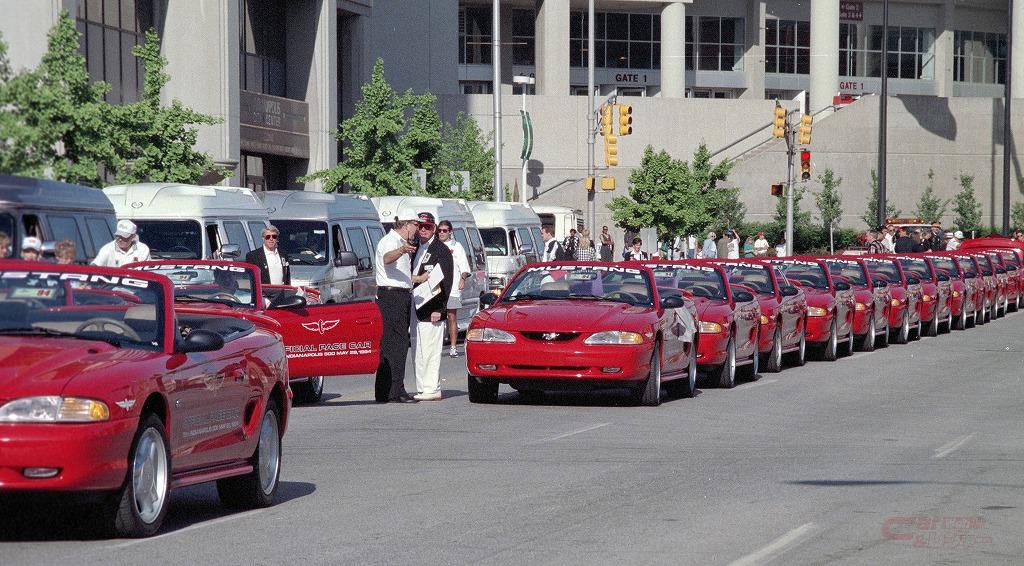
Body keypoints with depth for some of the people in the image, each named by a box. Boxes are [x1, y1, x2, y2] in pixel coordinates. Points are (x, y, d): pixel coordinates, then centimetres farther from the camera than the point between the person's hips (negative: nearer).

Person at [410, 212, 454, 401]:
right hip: (417, 310, 8)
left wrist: (439, 309, -16)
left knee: (430, 351, -9)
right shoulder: (416, 249, 18)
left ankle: (431, 389, -7)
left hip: (431, 310, -8)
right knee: (418, 352, 10)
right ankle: (422, 389, 14)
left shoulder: (441, 249, -6)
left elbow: (446, 281, -11)